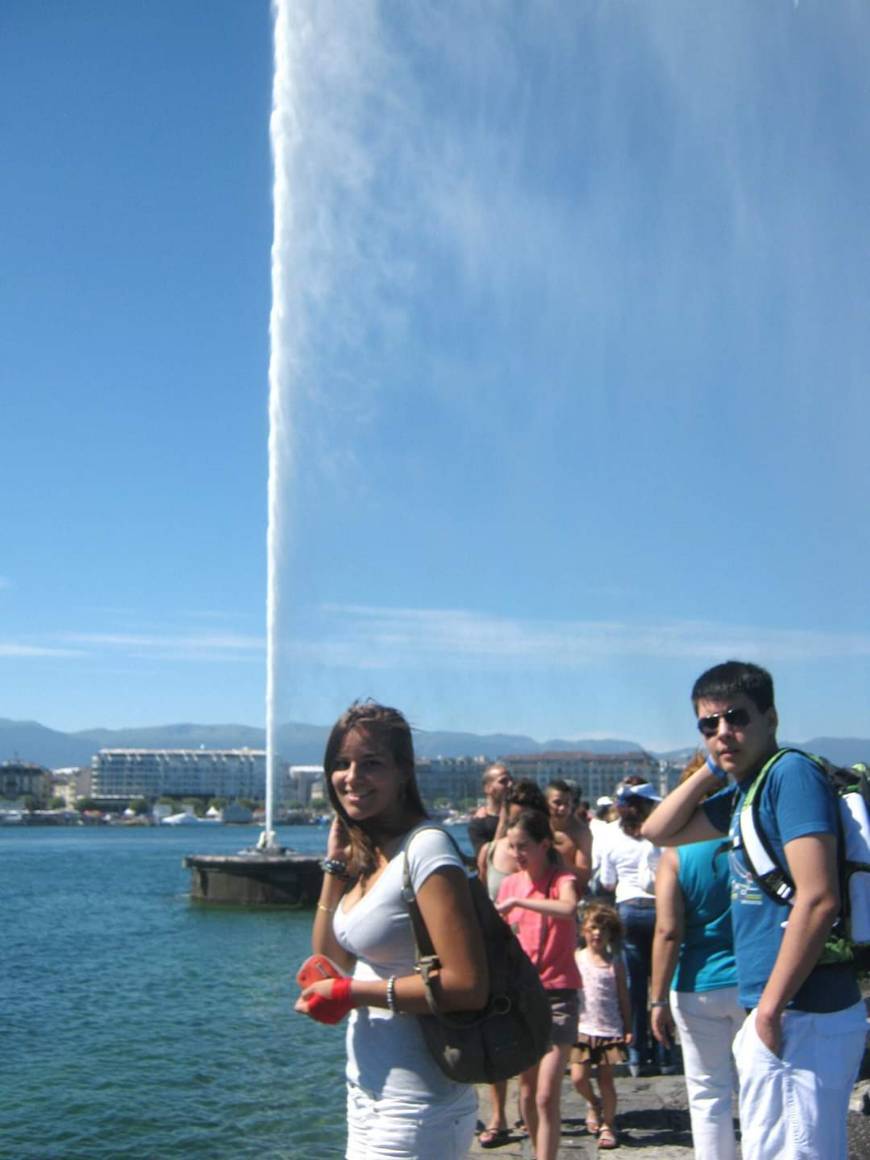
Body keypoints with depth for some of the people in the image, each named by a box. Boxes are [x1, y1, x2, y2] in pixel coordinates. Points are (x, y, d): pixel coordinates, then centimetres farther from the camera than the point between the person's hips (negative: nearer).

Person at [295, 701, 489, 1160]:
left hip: (413, 1107, -8)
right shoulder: (365, 854, 6)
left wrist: (352, 993, -18)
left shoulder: (425, 848, -19)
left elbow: (467, 985, -23)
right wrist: (335, 863, 2)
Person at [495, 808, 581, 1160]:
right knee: (526, 1090, 13)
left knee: (546, 1096, -10)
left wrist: (517, 901, -32)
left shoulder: (562, 879, -9)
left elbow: (568, 909, -33)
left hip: (557, 993, -5)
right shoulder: (509, 884, 5)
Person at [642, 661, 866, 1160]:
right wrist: (711, 770, 10)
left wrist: (770, 1008, -20)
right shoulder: (743, 791, 12)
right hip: (791, 1013, 10)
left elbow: (818, 899, -23)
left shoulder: (792, 773, -15)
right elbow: (659, 831, 22)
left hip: (802, 1018, -10)